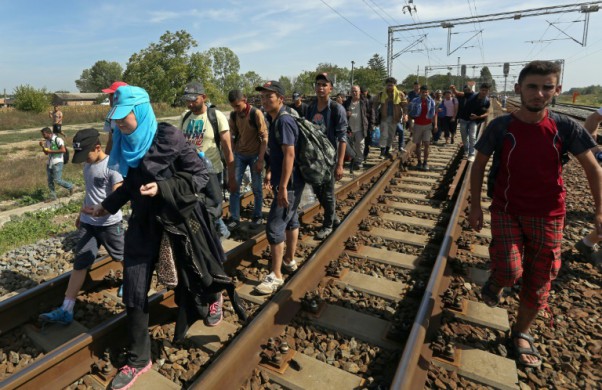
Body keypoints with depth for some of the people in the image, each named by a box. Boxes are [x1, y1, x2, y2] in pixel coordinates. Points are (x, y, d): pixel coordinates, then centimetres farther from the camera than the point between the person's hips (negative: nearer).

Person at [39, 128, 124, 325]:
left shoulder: (112, 166, -17)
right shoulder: (88, 165, 8)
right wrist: (81, 213, 24)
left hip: (109, 223, -7)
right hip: (88, 223, 7)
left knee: (123, 257, 12)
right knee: (79, 263, 5)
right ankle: (66, 310, 8)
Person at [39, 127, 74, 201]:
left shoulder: (57, 139, -13)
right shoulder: (47, 141, 10)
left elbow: (63, 150, -24)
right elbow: (46, 153, 16)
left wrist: (51, 151, -20)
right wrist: (42, 146, -1)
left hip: (57, 163, -8)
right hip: (49, 163, 8)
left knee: (57, 180, -9)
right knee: (50, 180, 9)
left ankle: (71, 187, 11)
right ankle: (52, 196, 18)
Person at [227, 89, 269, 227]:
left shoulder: (256, 113, -13)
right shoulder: (233, 115, 1)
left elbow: (265, 137, -12)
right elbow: (232, 137, 9)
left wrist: (260, 160, -16)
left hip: (254, 155, -4)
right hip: (239, 154, 4)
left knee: (256, 188, 3)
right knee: (234, 186, 2)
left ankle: (257, 216, 20)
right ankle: (234, 218, 12)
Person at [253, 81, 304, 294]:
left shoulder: (284, 120, -19)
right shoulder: (275, 119, 11)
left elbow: (289, 154, -25)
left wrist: (283, 186, -27)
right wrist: (273, 174, 22)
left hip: (289, 183, -10)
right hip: (286, 180, 10)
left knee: (274, 227, -8)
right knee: (290, 220, 19)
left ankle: (276, 276, 4)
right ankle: (289, 260, 36)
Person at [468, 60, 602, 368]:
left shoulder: (565, 128, -5)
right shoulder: (500, 127, -9)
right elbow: (479, 165, -1)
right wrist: (475, 206, -4)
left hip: (548, 215, 2)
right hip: (506, 211, -2)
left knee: (539, 280, 9)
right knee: (510, 271, -16)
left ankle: (522, 332, 32)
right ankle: (495, 282, 23)